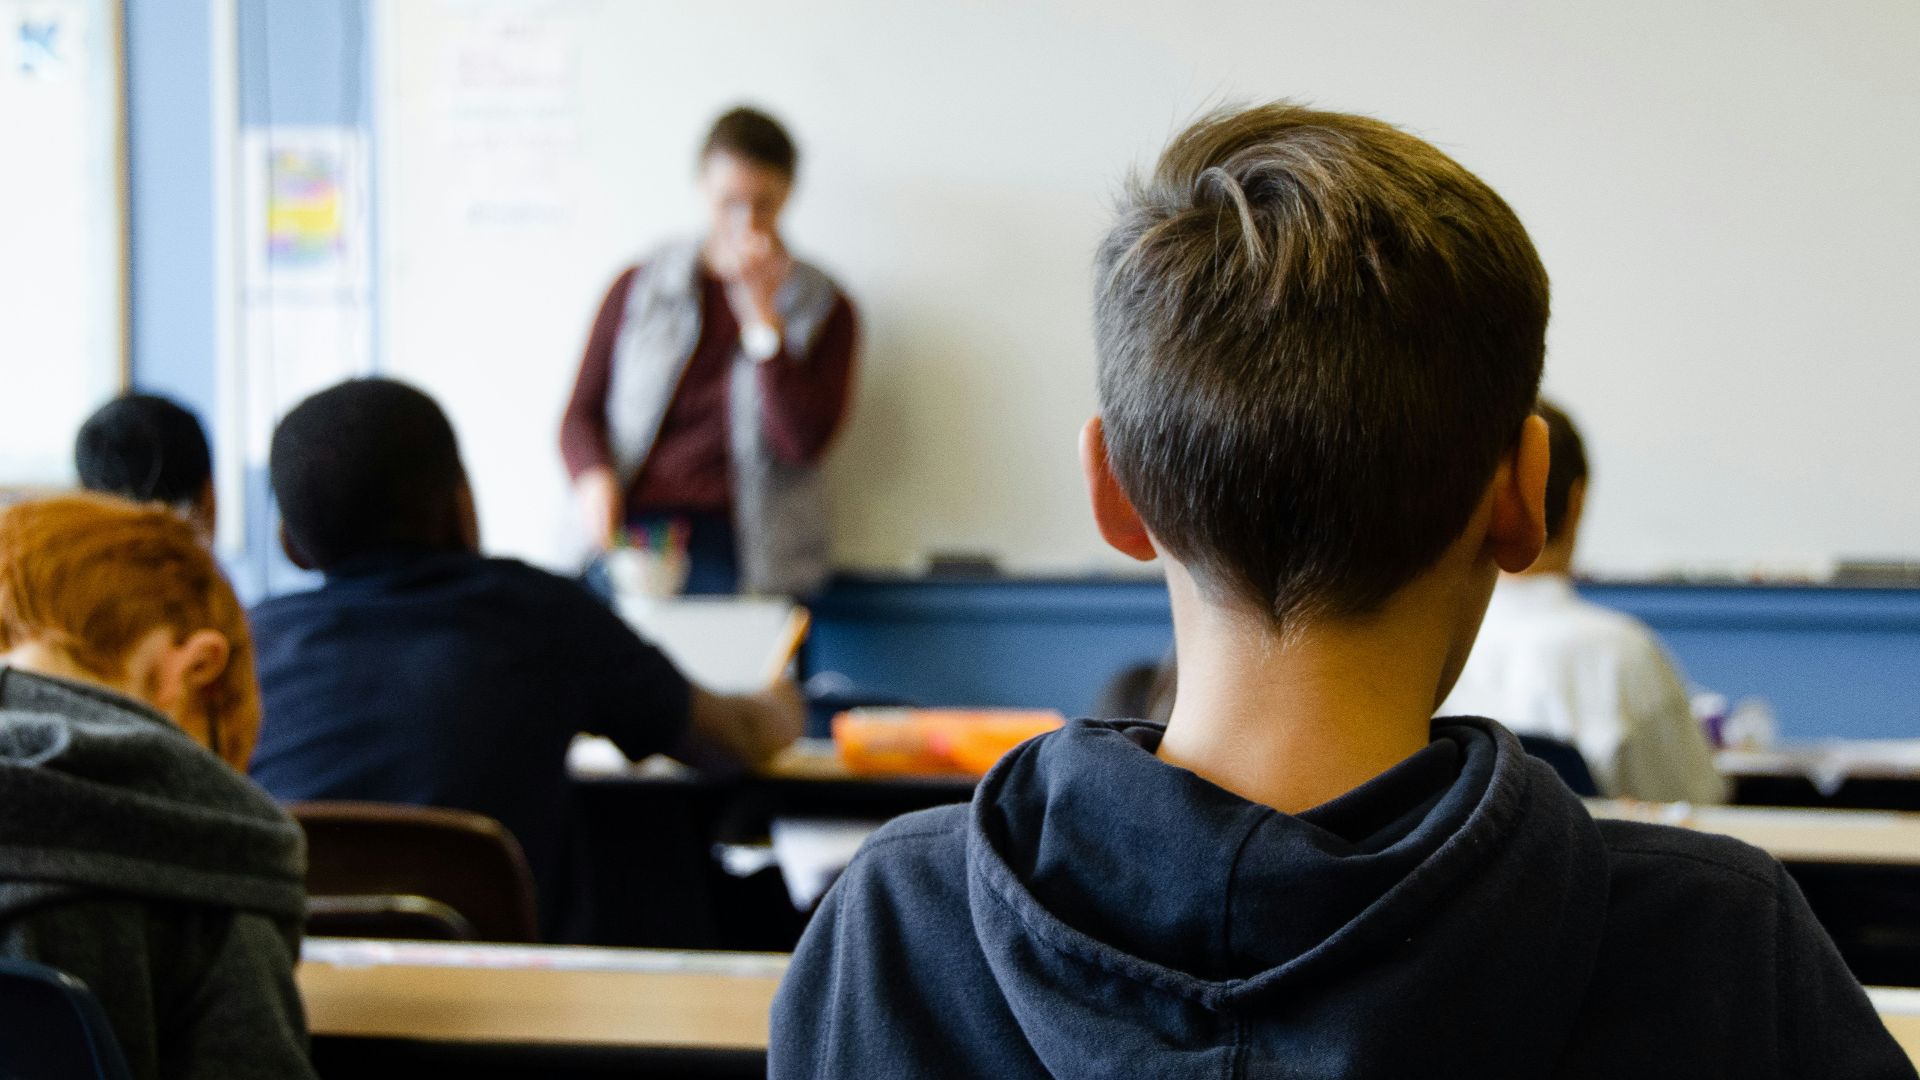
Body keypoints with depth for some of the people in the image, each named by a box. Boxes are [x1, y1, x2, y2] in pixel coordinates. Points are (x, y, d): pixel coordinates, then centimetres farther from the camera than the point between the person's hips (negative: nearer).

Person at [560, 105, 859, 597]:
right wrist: (594, 477, -8)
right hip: (633, 531, 1)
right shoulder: (639, 288, 14)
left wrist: (761, 312, -6)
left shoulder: (823, 309, 10)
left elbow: (801, 442, -3)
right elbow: (582, 413, 15)